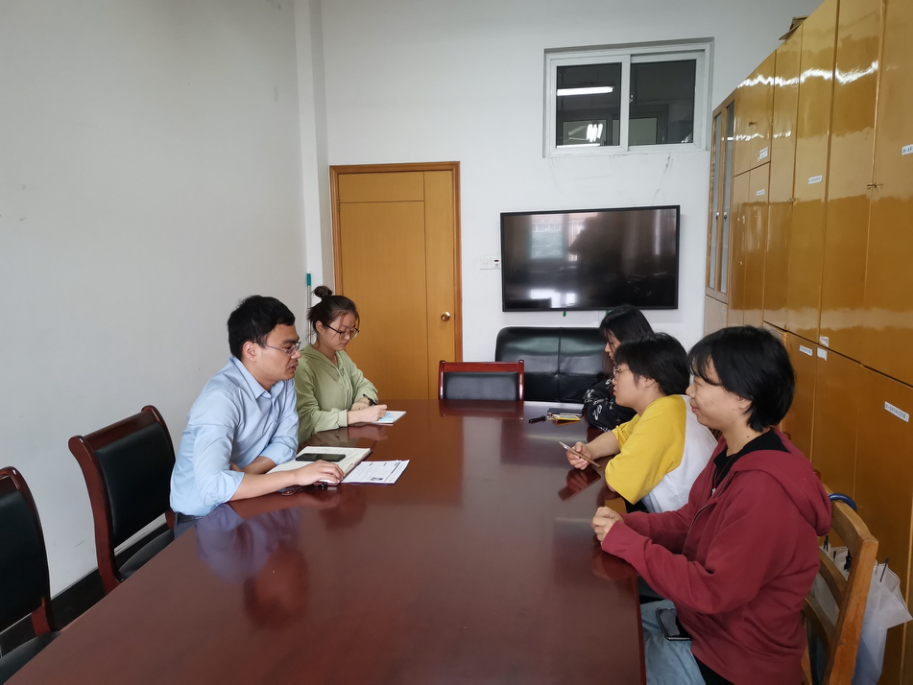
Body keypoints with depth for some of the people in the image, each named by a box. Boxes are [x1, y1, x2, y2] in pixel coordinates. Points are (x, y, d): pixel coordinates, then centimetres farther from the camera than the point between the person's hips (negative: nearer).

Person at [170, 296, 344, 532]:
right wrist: (297, 475, -34)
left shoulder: (283, 380, -5)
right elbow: (212, 486, -36)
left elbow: (285, 442, 0)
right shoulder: (221, 397, -27)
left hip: (243, 503, 7)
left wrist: (246, 475, -17)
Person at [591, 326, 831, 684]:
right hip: (700, 618, 8)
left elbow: (712, 591, -29)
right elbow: (688, 522, 7)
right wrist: (626, 523, -9)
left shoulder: (764, 489, -33)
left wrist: (626, 542, -23)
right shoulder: (734, 453, -2)